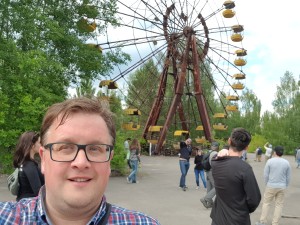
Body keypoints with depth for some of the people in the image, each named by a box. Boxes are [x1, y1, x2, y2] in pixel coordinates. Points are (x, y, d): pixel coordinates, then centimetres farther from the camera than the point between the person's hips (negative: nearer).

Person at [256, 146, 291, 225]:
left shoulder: (270, 161, -9)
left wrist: (267, 185, 7)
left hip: (271, 186, -2)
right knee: (279, 205, 9)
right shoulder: (286, 162, -1)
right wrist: (285, 186, 15)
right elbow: (288, 177, 3)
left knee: (266, 203, 9)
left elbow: (265, 175, -7)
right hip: (282, 187, 2)